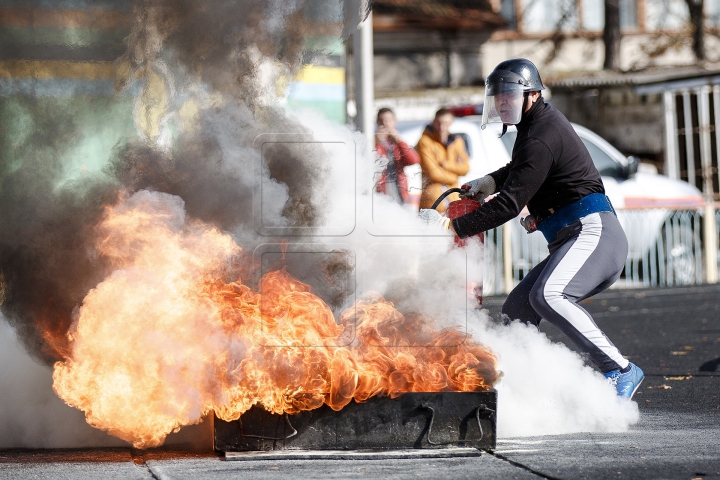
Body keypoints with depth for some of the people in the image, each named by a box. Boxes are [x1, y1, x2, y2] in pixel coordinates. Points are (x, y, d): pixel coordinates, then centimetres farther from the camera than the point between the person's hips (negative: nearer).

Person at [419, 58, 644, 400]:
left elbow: (510, 204, -18)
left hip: (593, 233, -11)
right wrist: (491, 181, 19)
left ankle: (621, 371, -29)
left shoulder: (541, 137, -13)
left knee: (546, 297, -31)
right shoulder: (541, 122, 20)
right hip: (571, 242, 11)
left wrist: (453, 227, -16)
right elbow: (520, 168, 40)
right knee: (515, 311, 7)